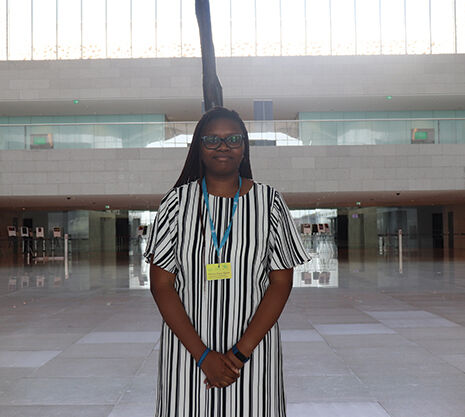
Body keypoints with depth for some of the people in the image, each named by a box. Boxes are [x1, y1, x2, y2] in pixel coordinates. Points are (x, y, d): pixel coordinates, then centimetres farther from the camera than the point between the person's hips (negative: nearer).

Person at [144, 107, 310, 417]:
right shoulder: (178, 201, -1)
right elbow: (161, 285, -4)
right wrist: (203, 355, -11)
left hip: (253, 348, 0)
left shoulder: (269, 201, -1)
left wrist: (241, 352, -12)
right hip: (187, 350, 0)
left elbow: (281, 284, -3)